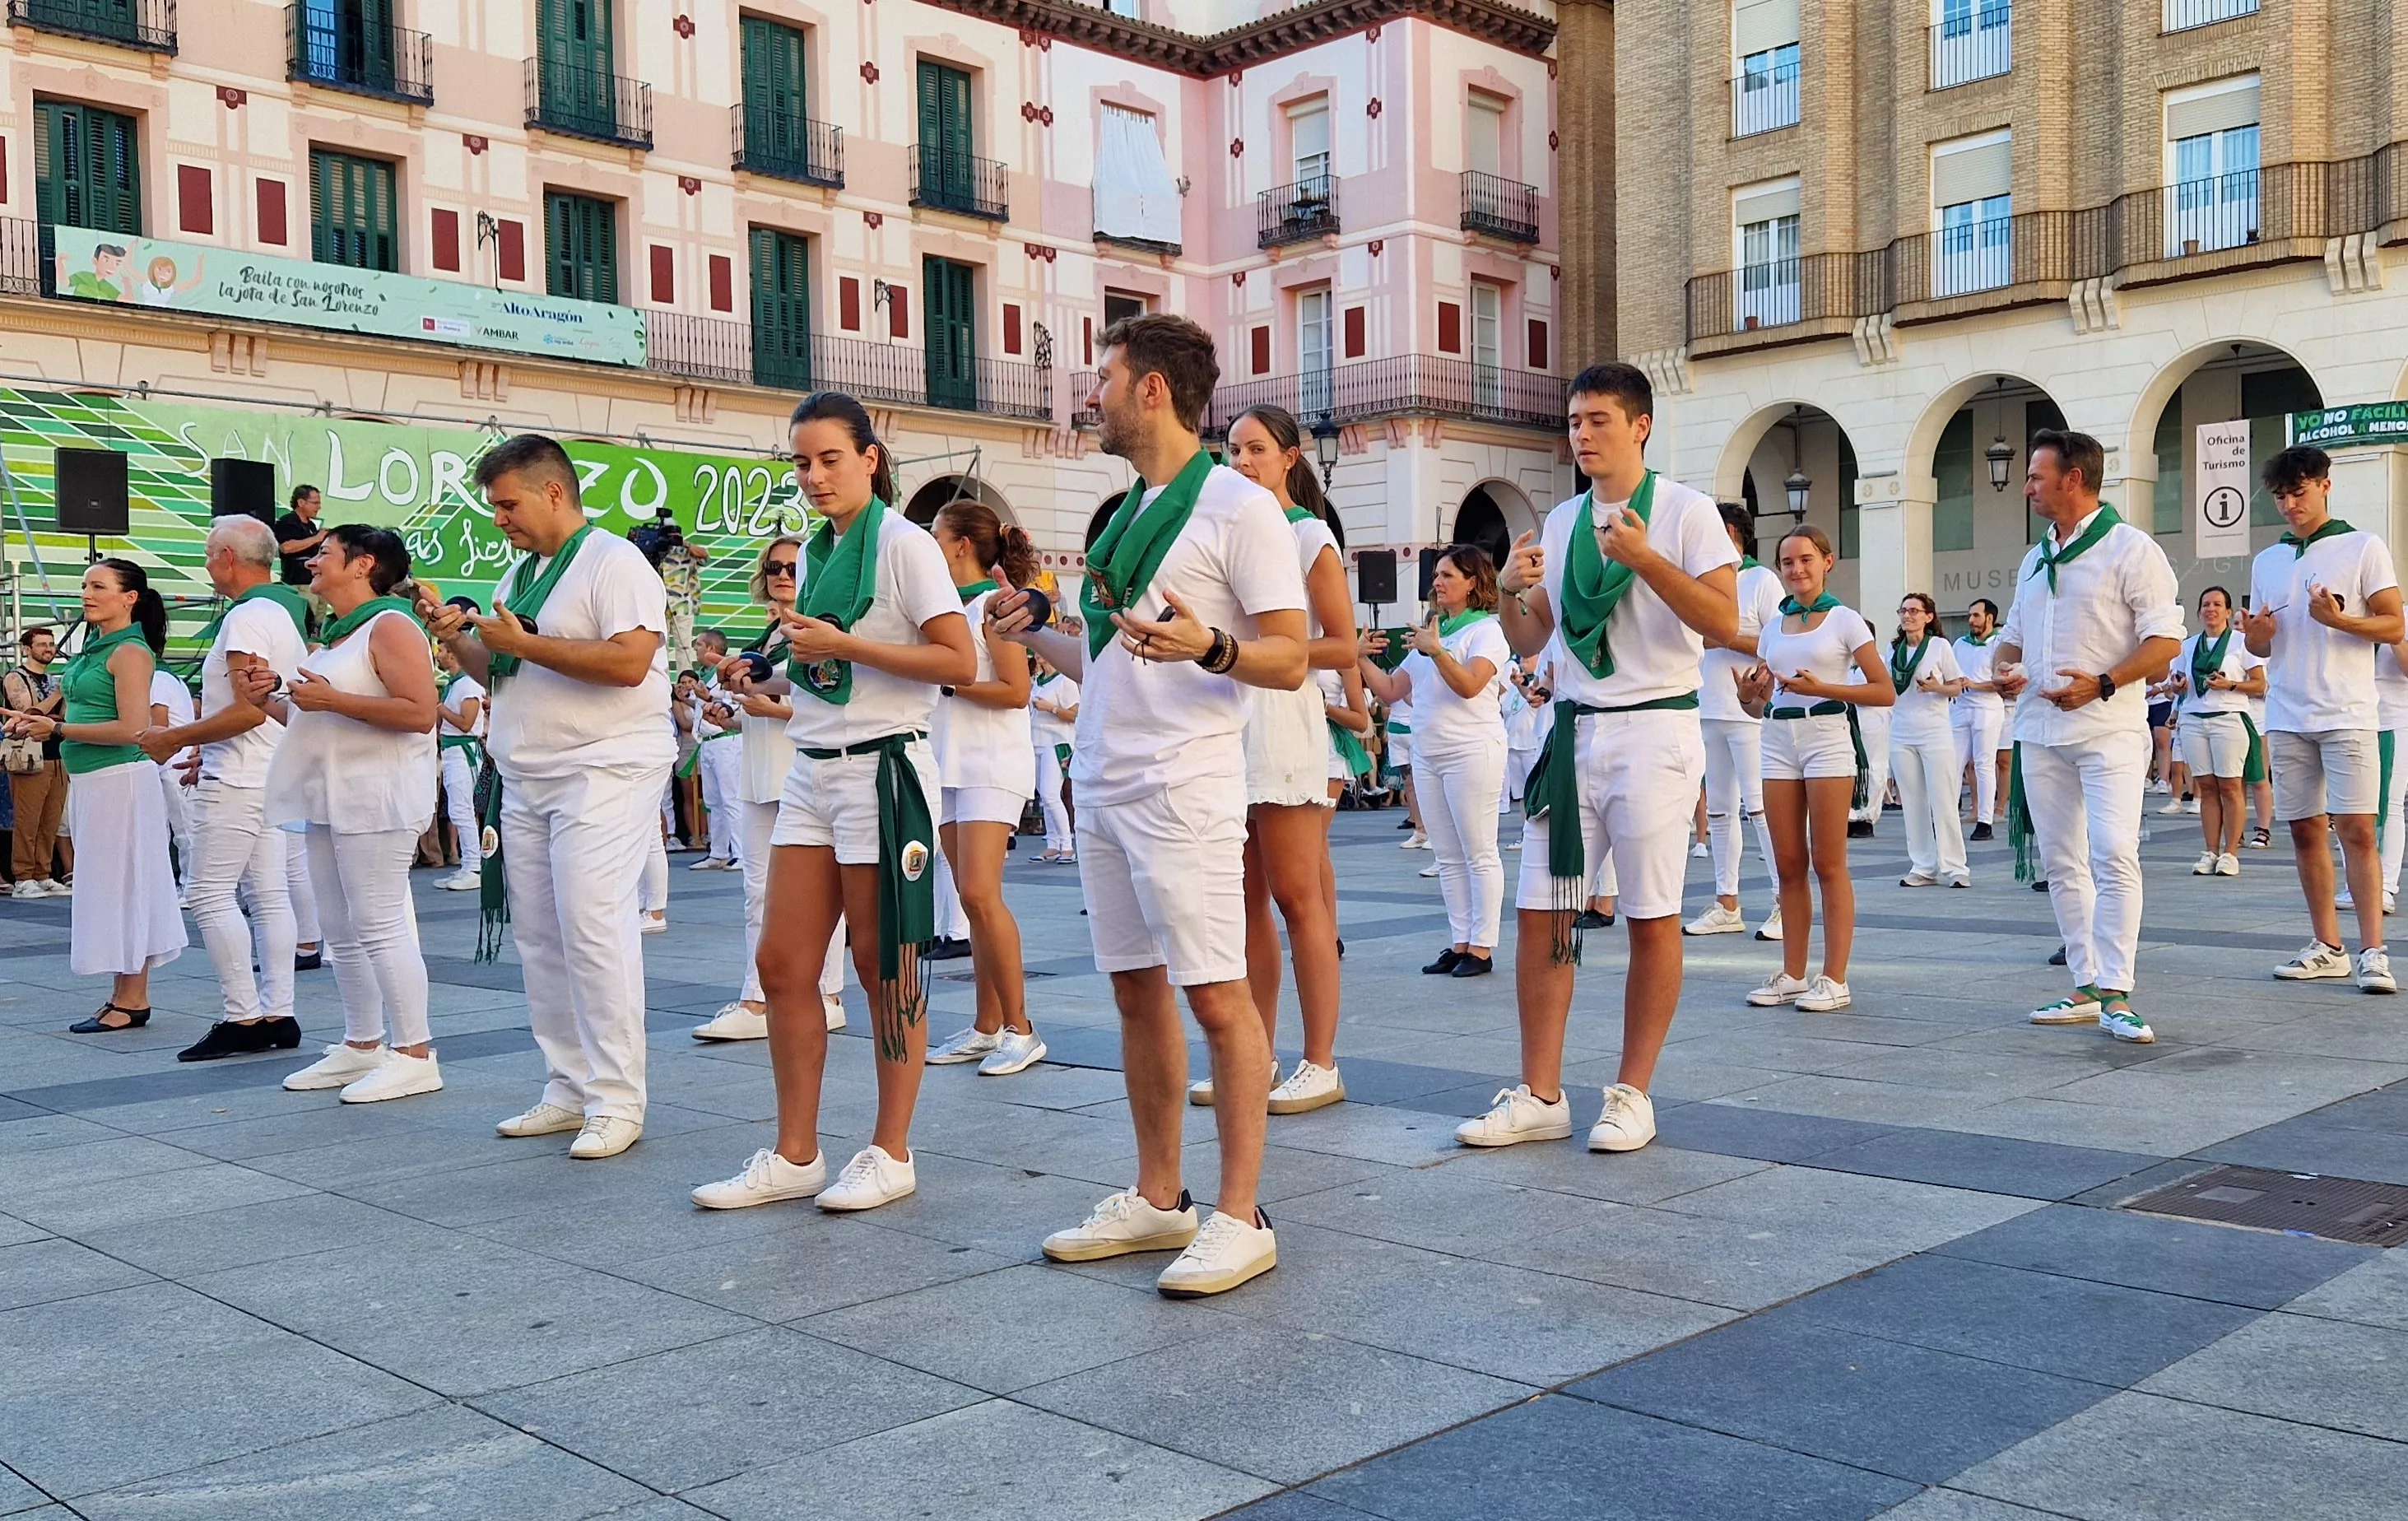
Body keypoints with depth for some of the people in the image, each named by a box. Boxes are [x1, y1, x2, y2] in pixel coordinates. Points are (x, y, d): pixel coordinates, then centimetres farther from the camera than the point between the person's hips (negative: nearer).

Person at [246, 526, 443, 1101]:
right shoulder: (331, 635, 20)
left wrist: (331, 699, -20)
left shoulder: (390, 626, -9)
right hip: (328, 799, 10)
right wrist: (267, 701, 11)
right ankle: (362, 1047, 20)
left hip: (376, 799, -10)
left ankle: (415, 1056, -6)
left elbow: (420, 712, -21)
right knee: (341, 932, 11)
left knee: (379, 924, -10)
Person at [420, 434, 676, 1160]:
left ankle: (615, 1101, -5)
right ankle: (568, 1090, 16)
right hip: (525, 779, 9)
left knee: (592, 930, -12)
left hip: (602, 773, -9)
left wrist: (523, 642, -15)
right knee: (538, 937, 8)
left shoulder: (614, 562, -7)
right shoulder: (519, 575, 20)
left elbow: (628, 663, -21)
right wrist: (455, 635, 7)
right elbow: (498, 673, 26)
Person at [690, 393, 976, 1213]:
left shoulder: (905, 545, -7)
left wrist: (845, 646, -16)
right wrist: (798, 651, 9)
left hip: (883, 769, -8)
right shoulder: (817, 552, 15)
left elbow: (960, 663, -16)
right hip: (812, 771, 8)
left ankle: (891, 1152, 12)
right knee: (784, 964, 4)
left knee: (885, 968, 1)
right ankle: (794, 1154, 13)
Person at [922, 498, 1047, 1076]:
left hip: (993, 765, -8)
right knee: (972, 900, 8)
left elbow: (1016, 692, -15)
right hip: (950, 765, 8)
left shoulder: (994, 604, -8)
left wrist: (948, 682, -13)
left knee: (980, 893, -15)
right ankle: (988, 1027, 12)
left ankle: (1020, 1028, -9)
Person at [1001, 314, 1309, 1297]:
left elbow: (1290, 660, -12)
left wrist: (1209, 645, -29)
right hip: (1101, 785, 8)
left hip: (1184, 787, -8)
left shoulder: (1238, 507, -7)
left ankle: (1240, 1218, 1)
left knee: (1216, 996, -6)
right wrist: (1038, 635, 21)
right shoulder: (1124, 514, 18)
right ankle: (1156, 1200, 21)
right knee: (1137, 993, 11)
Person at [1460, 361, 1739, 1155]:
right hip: (1574, 731, 5)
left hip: (1654, 731, -5)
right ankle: (1540, 1096, 10)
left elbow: (1725, 622, -12)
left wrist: (1646, 559, -21)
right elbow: (1530, 639, 16)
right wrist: (1511, 590, -5)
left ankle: (1632, 1096, 12)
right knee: (1538, 913, 1)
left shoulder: (1686, 511, -2)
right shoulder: (1560, 522, 14)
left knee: (1653, 918, 1)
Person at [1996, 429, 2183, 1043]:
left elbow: (2166, 638, -10)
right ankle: (2086, 988, 14)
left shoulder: (2129, 548, -5)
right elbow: (2012, 635, 25)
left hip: (2108, 729, -7)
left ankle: (2116, 995, -13)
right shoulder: (2034, 560, 17)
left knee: (2114, 856, -15)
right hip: (2040, 730, 8)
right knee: (2061, 863, 8)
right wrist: (2003, 667, 1)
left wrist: (2102, 684, -23)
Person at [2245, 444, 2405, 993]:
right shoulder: (2266, 561, 15)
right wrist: (2256, 634, -3)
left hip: (2347, 715, -5)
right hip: (2287, 717, 5)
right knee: (2305, 831, 5)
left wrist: (2338, 619, -20)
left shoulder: (2364, 547, 2)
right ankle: (2328, 947, 13)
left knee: (2356, 829, -11)